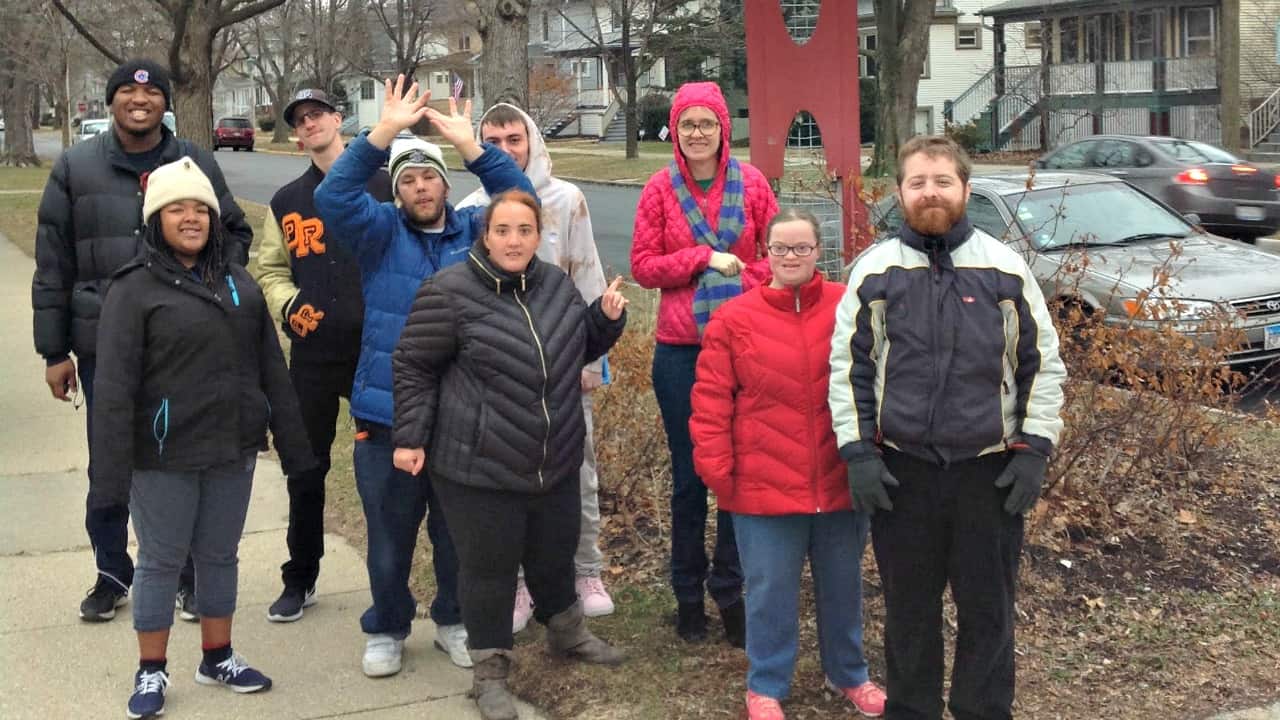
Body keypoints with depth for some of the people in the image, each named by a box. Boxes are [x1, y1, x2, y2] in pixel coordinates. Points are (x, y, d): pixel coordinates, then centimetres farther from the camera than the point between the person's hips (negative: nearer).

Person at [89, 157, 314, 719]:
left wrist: (293, 443, 7)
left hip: (233, 449, 4)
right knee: (160, 561, 7)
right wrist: (111, 472, -17)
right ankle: (151, 672, 21)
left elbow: (271, 369, 9)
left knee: (220, 556, 15)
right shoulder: (135, 288, -9)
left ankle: (217, 657, 31)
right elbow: (114, 388, -13)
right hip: (164, 457, -4)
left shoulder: (238, 282, 7)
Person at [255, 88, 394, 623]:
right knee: (305, 471, 10)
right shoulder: (287, 202, 11)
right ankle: (300, 580, 23)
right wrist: (288, 304, -5)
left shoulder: (383, 187, 0)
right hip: (312, 353, 3)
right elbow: (271, 271, 14)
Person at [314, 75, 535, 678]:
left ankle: (454, 621, 34)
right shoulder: (381, 233, 1)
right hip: (389, 417, -1)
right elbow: (333, 197, -15)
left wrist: (470, 145, -18)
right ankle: (386, 630, 30)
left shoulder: (473, 231, 5)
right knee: (390, 535, 10)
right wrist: (383, 133, -23)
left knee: (459, 533, 15)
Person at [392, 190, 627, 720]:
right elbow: (413, 367, -8)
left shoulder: (556, 284, 4)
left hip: (555, 461, 6)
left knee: (556, 553, 22)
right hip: (479, 466, -6)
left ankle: (566, 632, 47)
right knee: (490, 567, 4)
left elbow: (581, 348, 19)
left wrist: (607, 317, 0)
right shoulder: (450, 292, -15)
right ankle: (489, 670, 21)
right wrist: (410, 437, -11)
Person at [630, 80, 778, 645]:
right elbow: (643, 266, -2)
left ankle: (730, 590, 17)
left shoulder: (750, 183, 2)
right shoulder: (660, 189, 1)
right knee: (688, 474, 9)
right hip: (680, 349, 0)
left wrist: (742, 284, -12)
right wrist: (705, 260, -12)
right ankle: (688, 593, 21)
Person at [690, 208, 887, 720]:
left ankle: (848, 673, 38)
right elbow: (711, 400, -3)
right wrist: (716, 468, -8)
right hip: (764, 485, -1)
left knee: (842, 585, 17)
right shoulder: (734, 318, -3)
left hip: (841, 481, 2)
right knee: (771, 592, 8)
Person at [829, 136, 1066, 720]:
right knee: (908, 607, 12)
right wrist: (858, 453, -3)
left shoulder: (1005, 268, 1)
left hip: (990, 469, 0)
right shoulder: (874, 270, 2)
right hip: (900, 470, 1)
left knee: (988, 606, 8)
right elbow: (848, 368, 4)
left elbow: (1042, 365, 5)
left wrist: (1032, 452, -2)